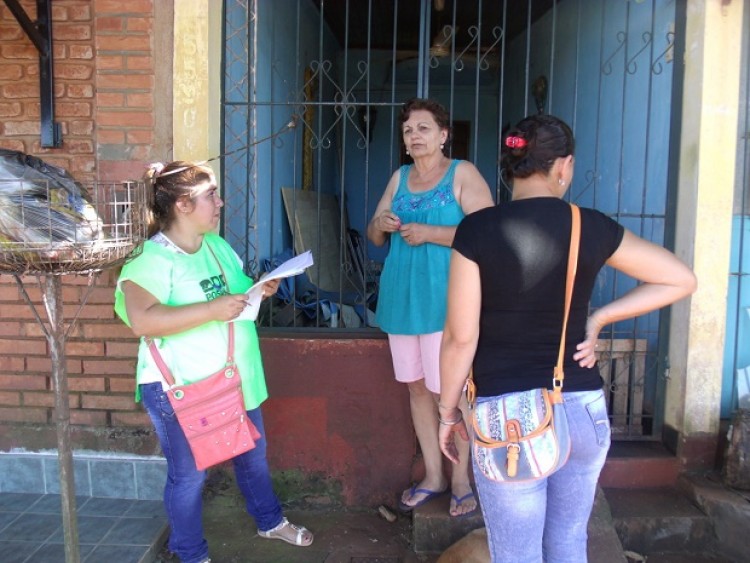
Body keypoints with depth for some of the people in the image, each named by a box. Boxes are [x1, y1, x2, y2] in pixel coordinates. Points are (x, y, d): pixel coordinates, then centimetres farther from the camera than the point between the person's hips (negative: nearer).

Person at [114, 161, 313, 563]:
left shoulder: (218, 246, 6)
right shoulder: (152, 259, -20)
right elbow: (141, 320, -35)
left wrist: (260, 290, -2)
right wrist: (212, 309, -36)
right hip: (179, 389, -7)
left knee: (253, 455, 23)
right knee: (189, 475, 11)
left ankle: (270, 521, 47)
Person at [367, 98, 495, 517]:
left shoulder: (463, 174, -4)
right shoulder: (399, 178, 14)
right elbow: (374, 236, 18)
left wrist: (430, 233, -19)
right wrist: (381, 224, -5)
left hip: (445, 300, -6)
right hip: (402, 298, 6)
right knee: (417, 386, 12)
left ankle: (461, 479, 18)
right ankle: (433, 476, 26)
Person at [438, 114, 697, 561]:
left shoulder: (477, 230, -11)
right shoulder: (593, 227, -3)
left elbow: (461, 336, -10)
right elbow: (682, 280, 7)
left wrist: (449, 410, 3)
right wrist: (598, 319, 5)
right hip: (583, 408, 3)